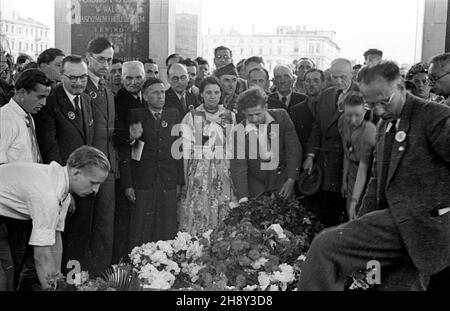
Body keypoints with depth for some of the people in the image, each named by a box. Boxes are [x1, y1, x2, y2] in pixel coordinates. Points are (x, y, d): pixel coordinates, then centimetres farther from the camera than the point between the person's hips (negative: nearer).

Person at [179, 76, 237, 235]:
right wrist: (182, 179, -4)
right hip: (198, 173, -2)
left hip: (224, 173, 2)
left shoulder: (230, 117, 9)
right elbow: (185, 150, 0)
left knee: (224, 220, -1)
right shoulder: (191, 118, 3)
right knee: (197, 216, -5)